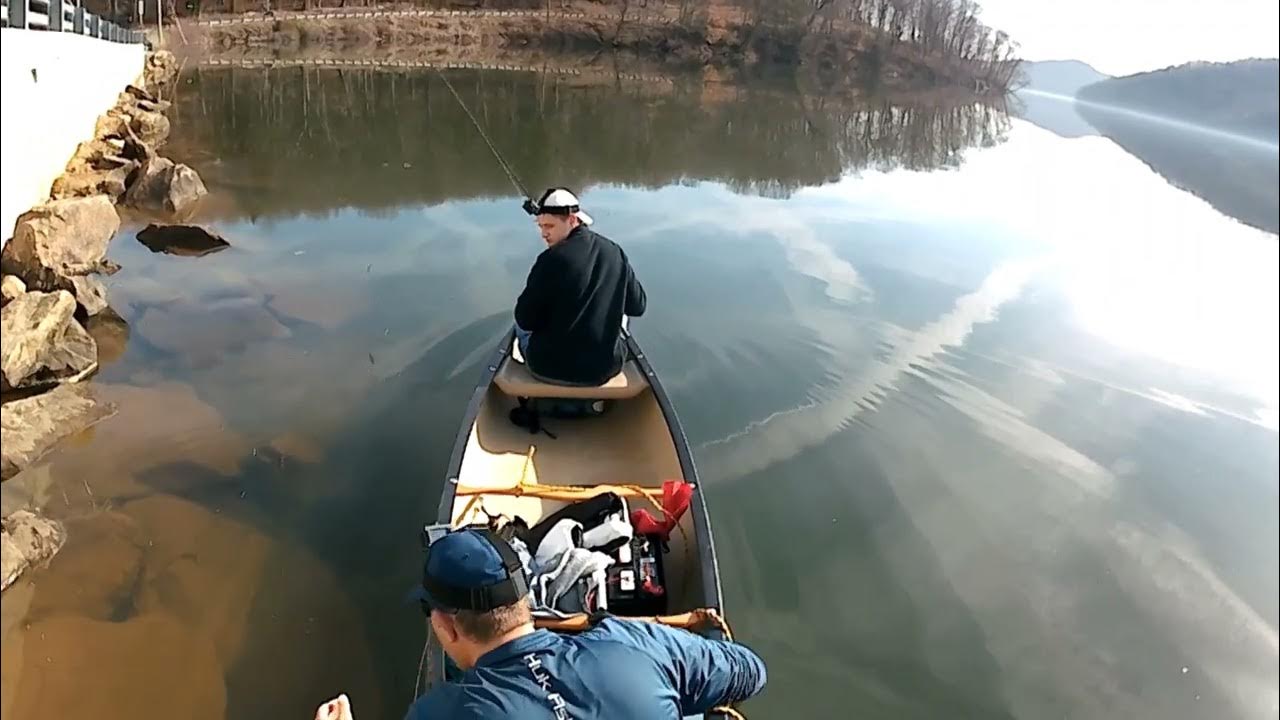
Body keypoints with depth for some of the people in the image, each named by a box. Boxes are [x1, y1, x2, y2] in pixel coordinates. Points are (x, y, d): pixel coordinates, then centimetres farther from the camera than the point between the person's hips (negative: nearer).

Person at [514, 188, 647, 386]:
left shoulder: (552, 259, -20)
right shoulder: (615, 252, -5)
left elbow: (525, 319, -14)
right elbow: (637, 307, 5)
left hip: (550, 369, -3)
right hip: (606, 369, 4)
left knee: (520, 326, 28)